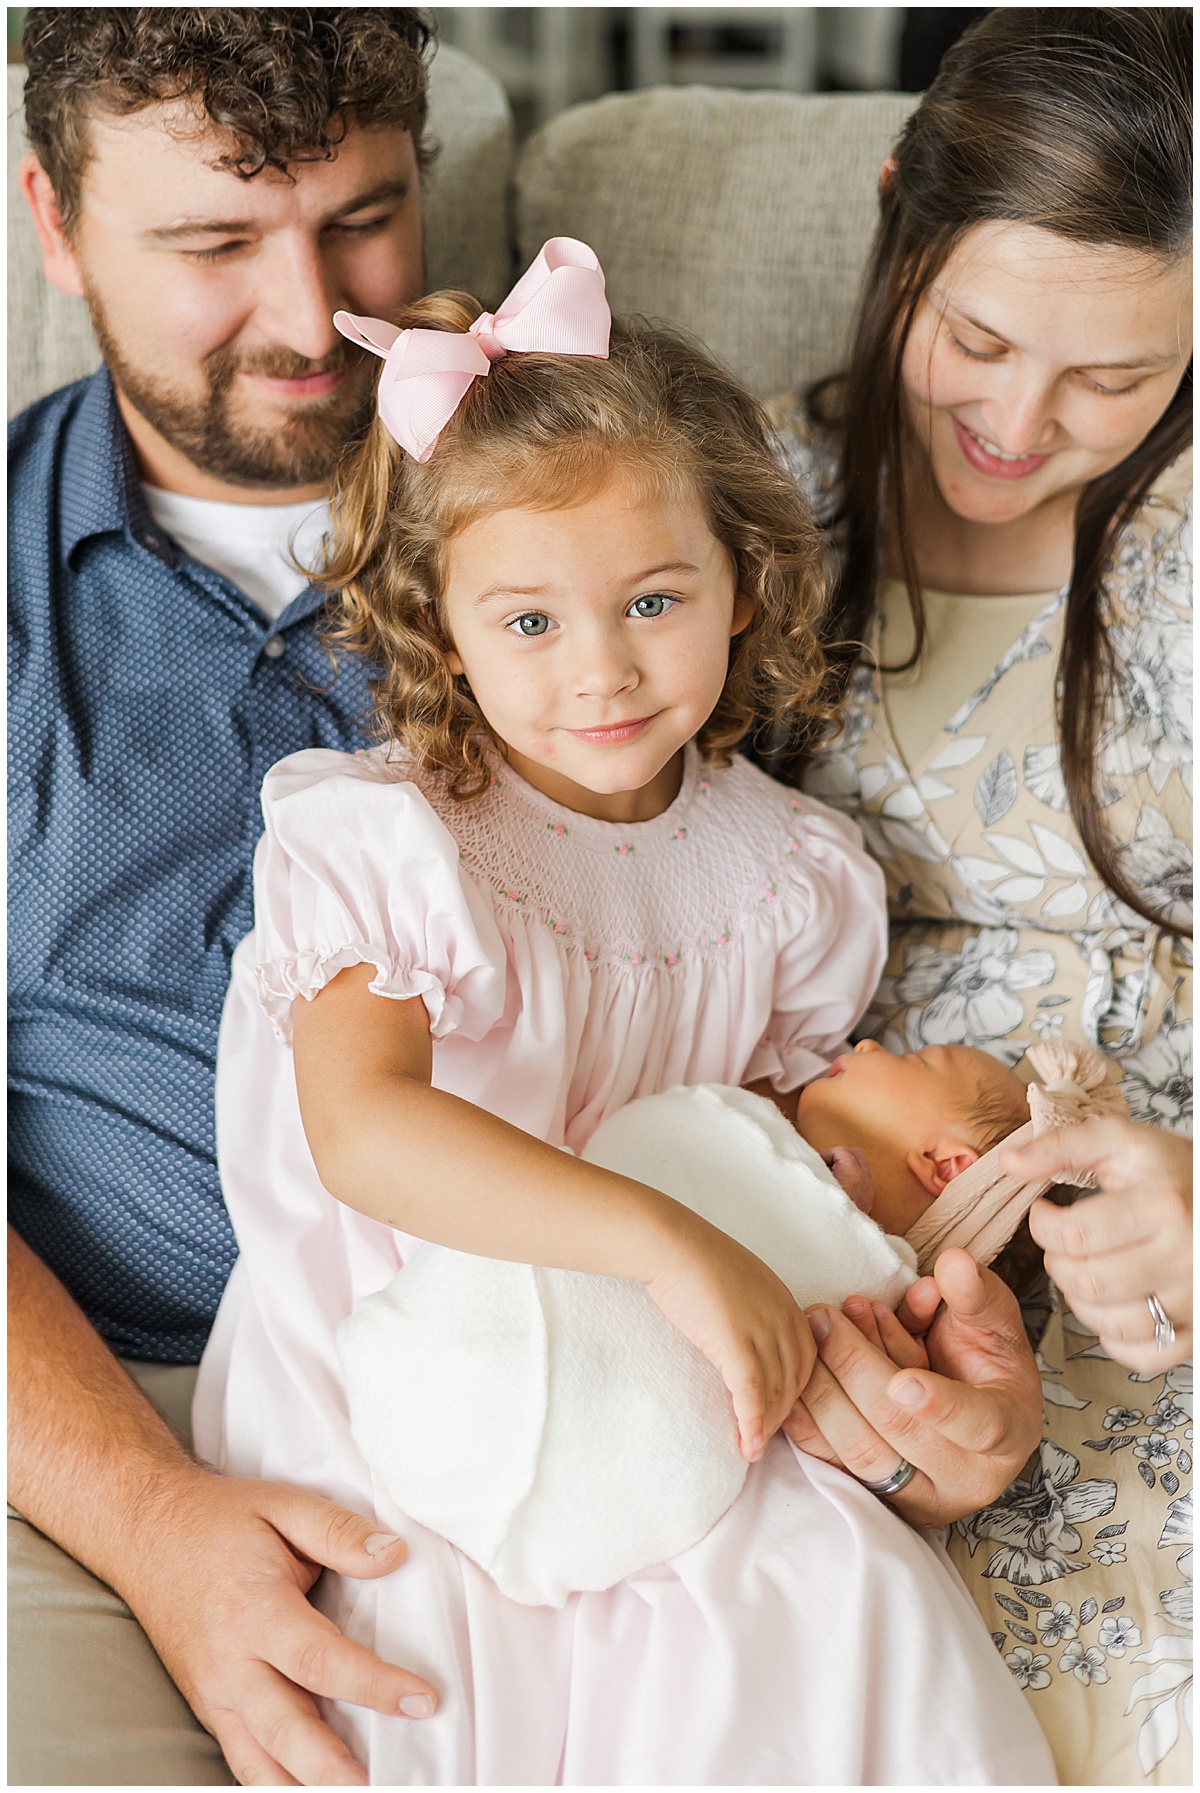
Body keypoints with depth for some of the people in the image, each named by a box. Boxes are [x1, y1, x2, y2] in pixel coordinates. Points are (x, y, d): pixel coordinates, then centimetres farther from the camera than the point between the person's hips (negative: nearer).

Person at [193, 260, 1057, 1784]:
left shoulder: (788, 872, 1)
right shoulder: (385, 844, -14)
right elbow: (362, 1131, -28)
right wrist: (667, 1243, -34)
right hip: (377, 1402, -3)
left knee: (855, 1605, -15)